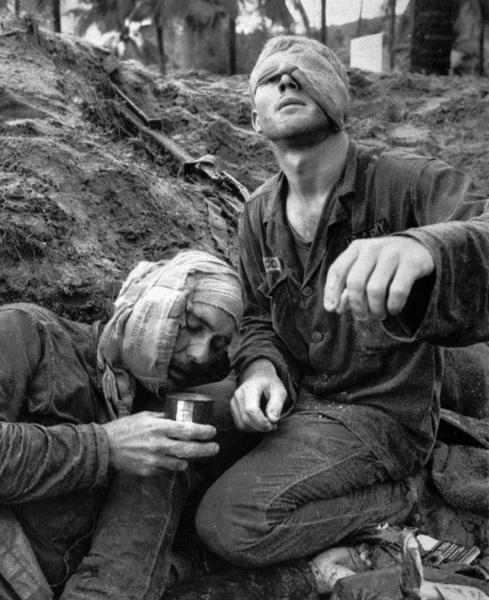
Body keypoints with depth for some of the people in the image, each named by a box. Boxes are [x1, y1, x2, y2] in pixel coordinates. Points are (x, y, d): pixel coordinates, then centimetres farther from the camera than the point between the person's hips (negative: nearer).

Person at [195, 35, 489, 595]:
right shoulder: (259, 213, 3)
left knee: (228, 522, -20)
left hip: (377, 413, -7)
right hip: (294, 399, 7)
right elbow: (258, 319, 11)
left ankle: (389, 499, 1)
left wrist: (427, 248, -59)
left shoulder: (412, 183, -17)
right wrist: (262, 368, -13)